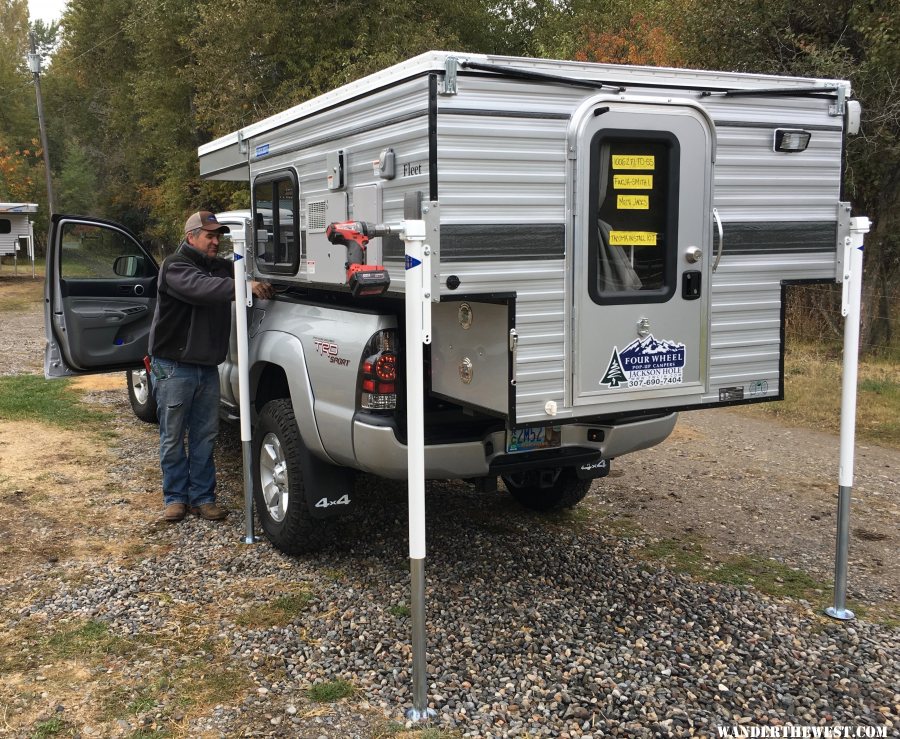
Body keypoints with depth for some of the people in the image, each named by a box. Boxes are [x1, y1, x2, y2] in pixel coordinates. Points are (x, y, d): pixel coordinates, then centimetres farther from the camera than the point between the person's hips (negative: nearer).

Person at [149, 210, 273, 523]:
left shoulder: (220, 266, 14)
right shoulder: (175, 266, -12)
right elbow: (201, 287, -30)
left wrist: (260, 280, -18)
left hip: (207, 367, 6)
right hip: (174, 367, -6)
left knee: (204, 435, 9)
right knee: (172, 437, 5)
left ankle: (202, 497, 17)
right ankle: (176, 497, 16)